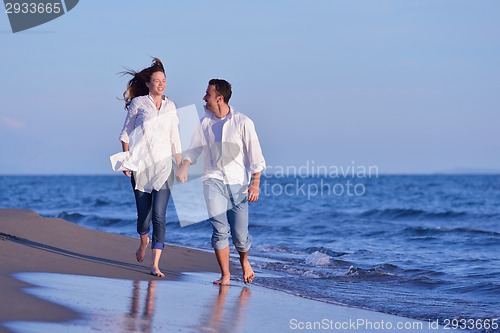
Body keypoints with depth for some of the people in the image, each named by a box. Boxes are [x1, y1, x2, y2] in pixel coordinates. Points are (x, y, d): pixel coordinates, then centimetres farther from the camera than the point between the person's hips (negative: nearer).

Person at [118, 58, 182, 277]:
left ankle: (155, 265, -11)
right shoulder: (138, 103, 2)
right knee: (144, 214, 3)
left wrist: (181, 166, 13)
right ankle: (144, 242, 38)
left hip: (163, 167, 2)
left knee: (159, 215, -10)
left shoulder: (170, 106, 11)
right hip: (141, 166, -2)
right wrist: (125, 160, -5)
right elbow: (126, 133, 4)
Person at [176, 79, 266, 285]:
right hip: (213, 181, 1)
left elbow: (255, 156, -1)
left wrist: (255, 184, -6)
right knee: (220, 229, -13)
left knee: (240, 234, 0)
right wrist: (183, 167, -14)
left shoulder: (243, 123, -3)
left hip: (237, 183, -1)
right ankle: (225, 274, -2)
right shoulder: (205, 122, 5)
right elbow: (194, 149, 5)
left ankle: (244, 261, 32)